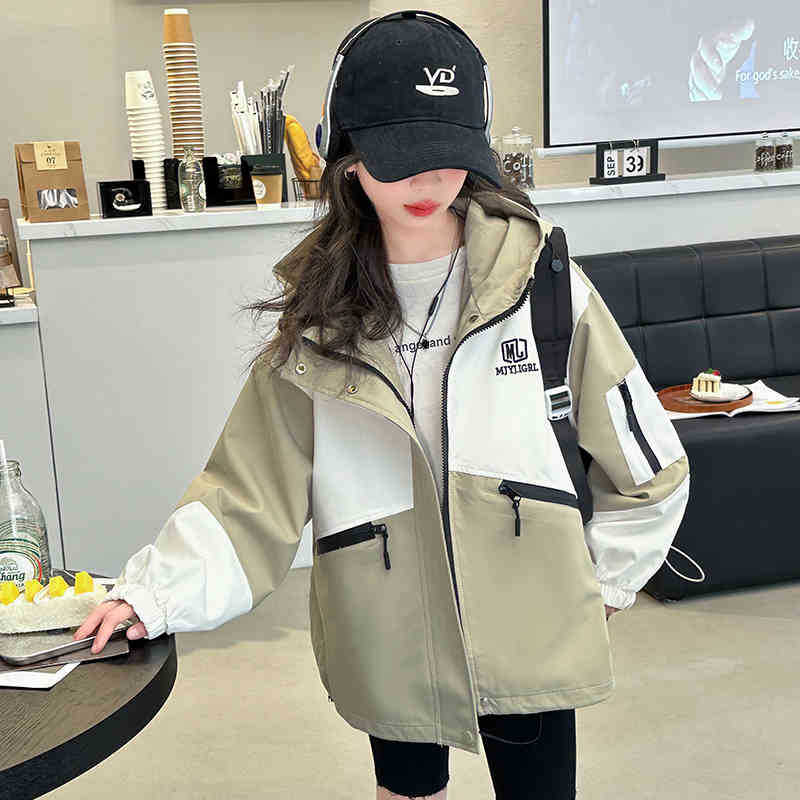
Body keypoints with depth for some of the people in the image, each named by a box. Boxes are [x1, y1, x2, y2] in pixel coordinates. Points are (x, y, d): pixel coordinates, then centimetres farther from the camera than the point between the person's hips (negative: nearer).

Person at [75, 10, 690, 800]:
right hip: (390, 639, 2)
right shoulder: (319, 320, -4)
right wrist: (153, 592, -19)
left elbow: (645, 466, -1)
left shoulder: (541, 280, -9)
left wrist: (596, 586, 2)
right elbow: (252, 491, -8)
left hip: (528, 637, -1)